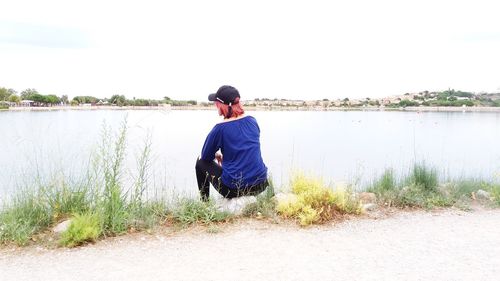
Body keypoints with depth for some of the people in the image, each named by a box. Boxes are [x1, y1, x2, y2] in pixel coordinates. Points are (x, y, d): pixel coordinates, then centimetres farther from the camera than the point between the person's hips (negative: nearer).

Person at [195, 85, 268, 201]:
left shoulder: (220, 128, -13)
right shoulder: (252, 121, 3)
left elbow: (205, 157, 1)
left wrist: (217, 155, 22)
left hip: (234, 189, -5)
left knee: (201, 163, 18)